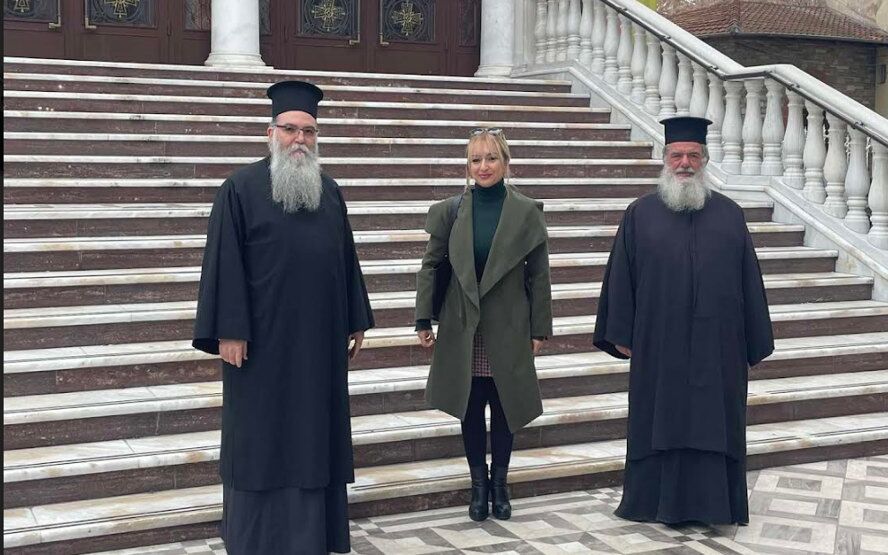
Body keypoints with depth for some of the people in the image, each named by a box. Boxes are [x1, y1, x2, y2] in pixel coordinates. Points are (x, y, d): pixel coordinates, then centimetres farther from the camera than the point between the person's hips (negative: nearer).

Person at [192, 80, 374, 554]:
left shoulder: (329, 192, 10)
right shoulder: (241, 189, -6)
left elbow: (346, 260, 13)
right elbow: (225, 262, -10)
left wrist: (355, 321, 11)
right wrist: (228, 331, -15)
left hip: (319, 341, 5)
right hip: (263, 340, -5)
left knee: (314, 436, 10)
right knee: (261, 438, 4)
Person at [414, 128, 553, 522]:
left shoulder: (527, 212, -4)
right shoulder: (451, 211, -2)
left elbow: (539, 275, -1)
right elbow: (430, 265, 2)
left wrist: (540, 329, -2)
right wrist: (424, 320, -3)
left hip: (508, 327, -1)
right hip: (463, 327, 1)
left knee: (504, 406, 8)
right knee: (471, 409, 7)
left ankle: (499, 484, 22)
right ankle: (479, 485, 19)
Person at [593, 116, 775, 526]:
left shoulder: (729, 215, 7)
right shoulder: (640, 214, 4)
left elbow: (750, 281, 8)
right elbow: (621, 277, 3)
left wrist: (755, 343, 5)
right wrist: (621, 335, -1)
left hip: (718, 346, 1)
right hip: (659, 346, -1)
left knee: (715, 424, 5)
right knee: (660, 423, 6)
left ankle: (713, 503, 17)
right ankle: (659, 503, 18)